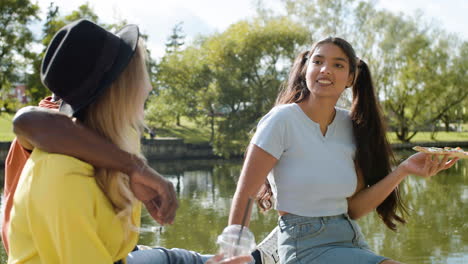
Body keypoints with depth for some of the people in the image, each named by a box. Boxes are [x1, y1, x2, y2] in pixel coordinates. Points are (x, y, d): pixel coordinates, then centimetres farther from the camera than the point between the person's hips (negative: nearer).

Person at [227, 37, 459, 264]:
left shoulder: (351, 125, 5)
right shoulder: (282, 120, -11)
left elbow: (353, 208, 2)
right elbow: (243, 198, -13)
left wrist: (403, 170, -6)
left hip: (352, 244, 6)